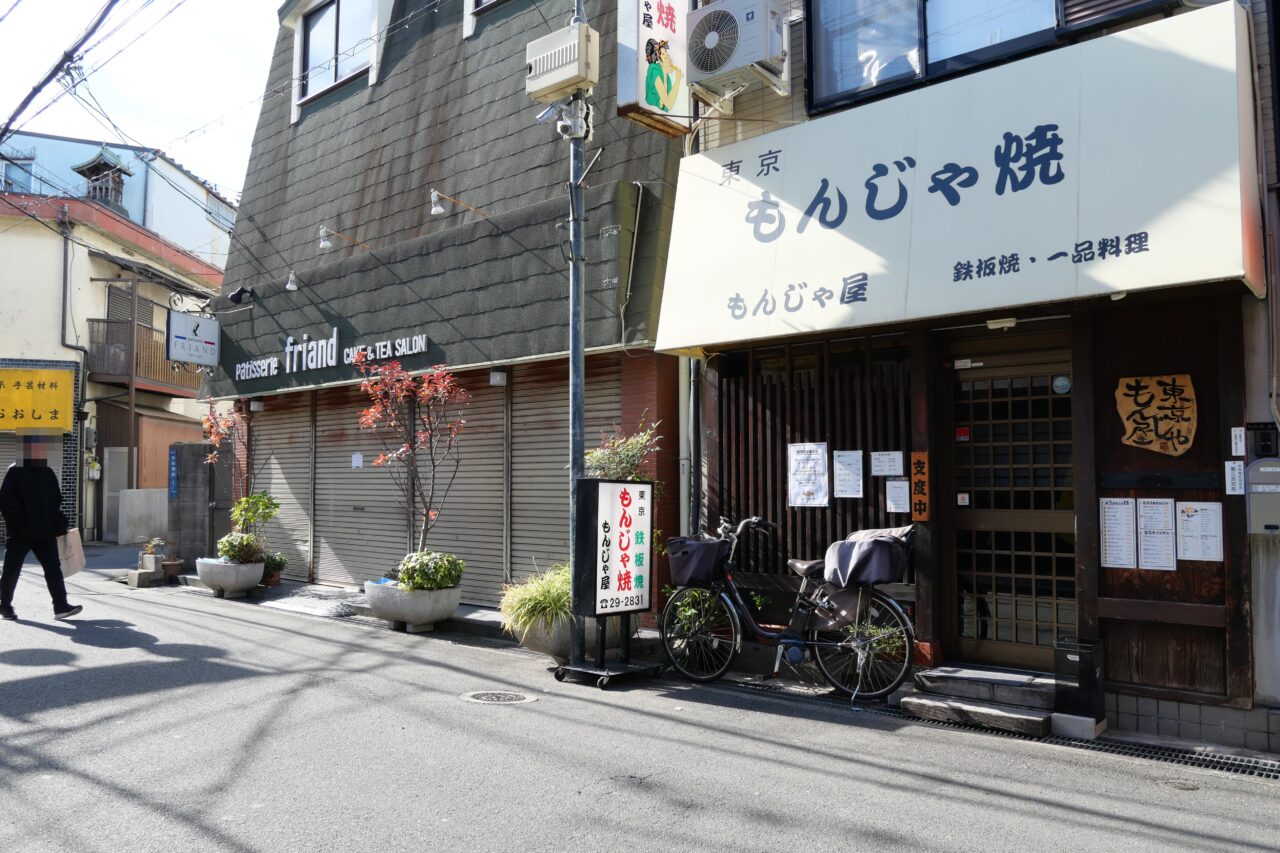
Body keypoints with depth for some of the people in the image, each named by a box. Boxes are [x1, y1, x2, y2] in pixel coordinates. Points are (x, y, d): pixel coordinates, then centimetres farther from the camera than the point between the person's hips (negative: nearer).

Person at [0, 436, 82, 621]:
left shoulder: (48, 473, 11)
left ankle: (61, 606, -10)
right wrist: (17, 524, -17)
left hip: (45, 532, 4)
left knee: (53, 568, -5)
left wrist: (58, 524, 11)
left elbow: (56, 501, 19)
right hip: (21, 533, -4)